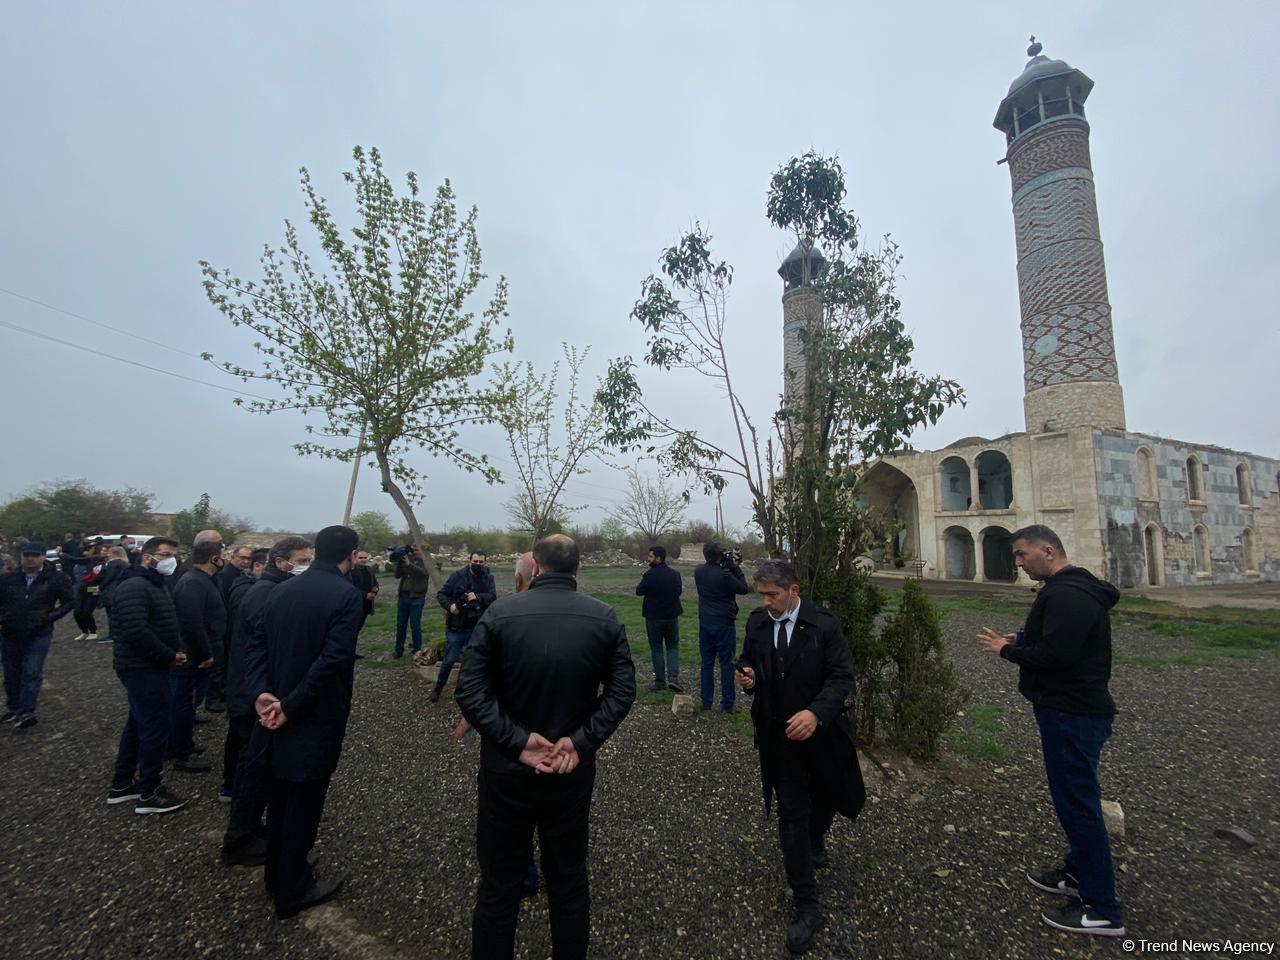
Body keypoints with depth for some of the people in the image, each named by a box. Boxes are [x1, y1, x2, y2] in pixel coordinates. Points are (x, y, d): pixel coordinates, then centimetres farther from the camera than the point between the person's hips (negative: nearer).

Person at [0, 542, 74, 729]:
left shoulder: (54, 579, -7)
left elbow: (69, 601, -1)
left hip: (39, 635, -3)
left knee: (32, 673, -4)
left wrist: (51, 616, -13)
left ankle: (26, 712, 4)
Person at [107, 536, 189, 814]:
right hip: (143, 669, -11)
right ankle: (149, 794, 9)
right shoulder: (134, 587, -19)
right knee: (155, 728, -3)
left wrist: (175, 651, 1)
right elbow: (137, 633, -27)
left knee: (138, 724, 19)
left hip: (147, 667, 11)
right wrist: (170, 656, -18)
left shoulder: (156, 584, 14)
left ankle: (121, 785, 32)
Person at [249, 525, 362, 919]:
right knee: (304, 803, 11)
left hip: (278, 714, 7)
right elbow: (333, 661, -27)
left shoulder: (281, 590, 1)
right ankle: (291, 892, 28)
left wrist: (262, 693, -7)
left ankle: (277, 875, 42)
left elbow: (256, 645, -1)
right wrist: (291, 706, -16)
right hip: (316, 721, -7)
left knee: (280, 797, 24)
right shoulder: (347, 596, -22)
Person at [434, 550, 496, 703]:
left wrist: (477, 597, -28)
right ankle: (438, 687, 30)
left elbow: (493, 597, -12)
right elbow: (441, 594, -1)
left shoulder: (489, 578, -1)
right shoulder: (458, 576, -5)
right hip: (456, 627, -1)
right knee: (449, 660, 8)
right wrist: (449, 605, -18)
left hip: (478, 628, 2)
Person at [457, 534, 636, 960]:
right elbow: (622, 690, -12)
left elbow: (470, 692, -17)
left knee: (499, 883, 18)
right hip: (574, 770, 1)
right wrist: (580, 741, -14)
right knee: (569, 878, 22)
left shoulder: (499, 613, -14)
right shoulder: (605, 618, -9)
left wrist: (518, 741, -16)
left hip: (507, 769, -1)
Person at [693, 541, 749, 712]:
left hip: (705, 623, 5)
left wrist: (729, 567, 1)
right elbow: (743, 589, -10)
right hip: (724, 624, -5)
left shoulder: (698, 570, -4)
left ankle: (706, 701, 18)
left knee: (707, 662, 13)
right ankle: (727, 704, 12)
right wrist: (736, 568, -8)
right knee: (726, 663, 6)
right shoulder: (724, 574, -22)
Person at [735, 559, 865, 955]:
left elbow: (842, 676, -16)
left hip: (818, 730, 0)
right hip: (778, 735, 1)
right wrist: (747, 675, -17)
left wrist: (816, 713, -31)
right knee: (791, 814, 6)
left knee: (826, 797, 24)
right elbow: (748, 660, 7)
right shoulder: (756, 622, -6)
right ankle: (806, 907, 21)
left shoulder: (823, 625, -17)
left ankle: (816, 839, 58)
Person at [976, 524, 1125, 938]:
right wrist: (1021, 640, 6)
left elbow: (1054, 655, -28)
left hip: (1072, 714, -11)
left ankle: (1102, 910, 12)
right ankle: (1077, 872, 36)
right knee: (1074, 796, 21)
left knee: (1077, 801, -1)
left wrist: (1007, 650, -13)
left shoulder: (1068, 595, -23)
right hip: (1072, 708, 11)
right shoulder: (1068, 588, 12)